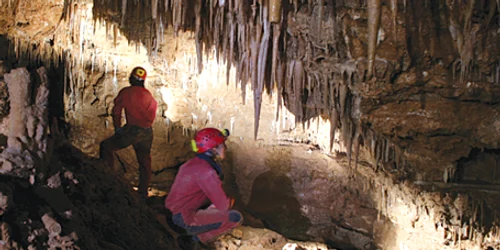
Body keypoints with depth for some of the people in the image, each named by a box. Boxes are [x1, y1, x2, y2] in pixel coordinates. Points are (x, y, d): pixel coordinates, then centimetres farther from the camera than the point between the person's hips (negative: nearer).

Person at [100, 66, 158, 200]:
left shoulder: (126, 92, 1)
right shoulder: (148, 95, 13)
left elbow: (116, 111, 2)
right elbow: (153, 112, 15)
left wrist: (117, 128, 9)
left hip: (132, 131, -5)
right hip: (148, 133, 5)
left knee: (106, 146, 10)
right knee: (144, 162, 15)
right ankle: (143, 193, 20)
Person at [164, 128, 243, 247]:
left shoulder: (195, 162, 7)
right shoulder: (206, 171, -23)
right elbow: (223, 205, -19)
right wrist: (230, 201, 3)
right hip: (186, 219, -10)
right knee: (236, 217, -12)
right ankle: (202, 237, -3)